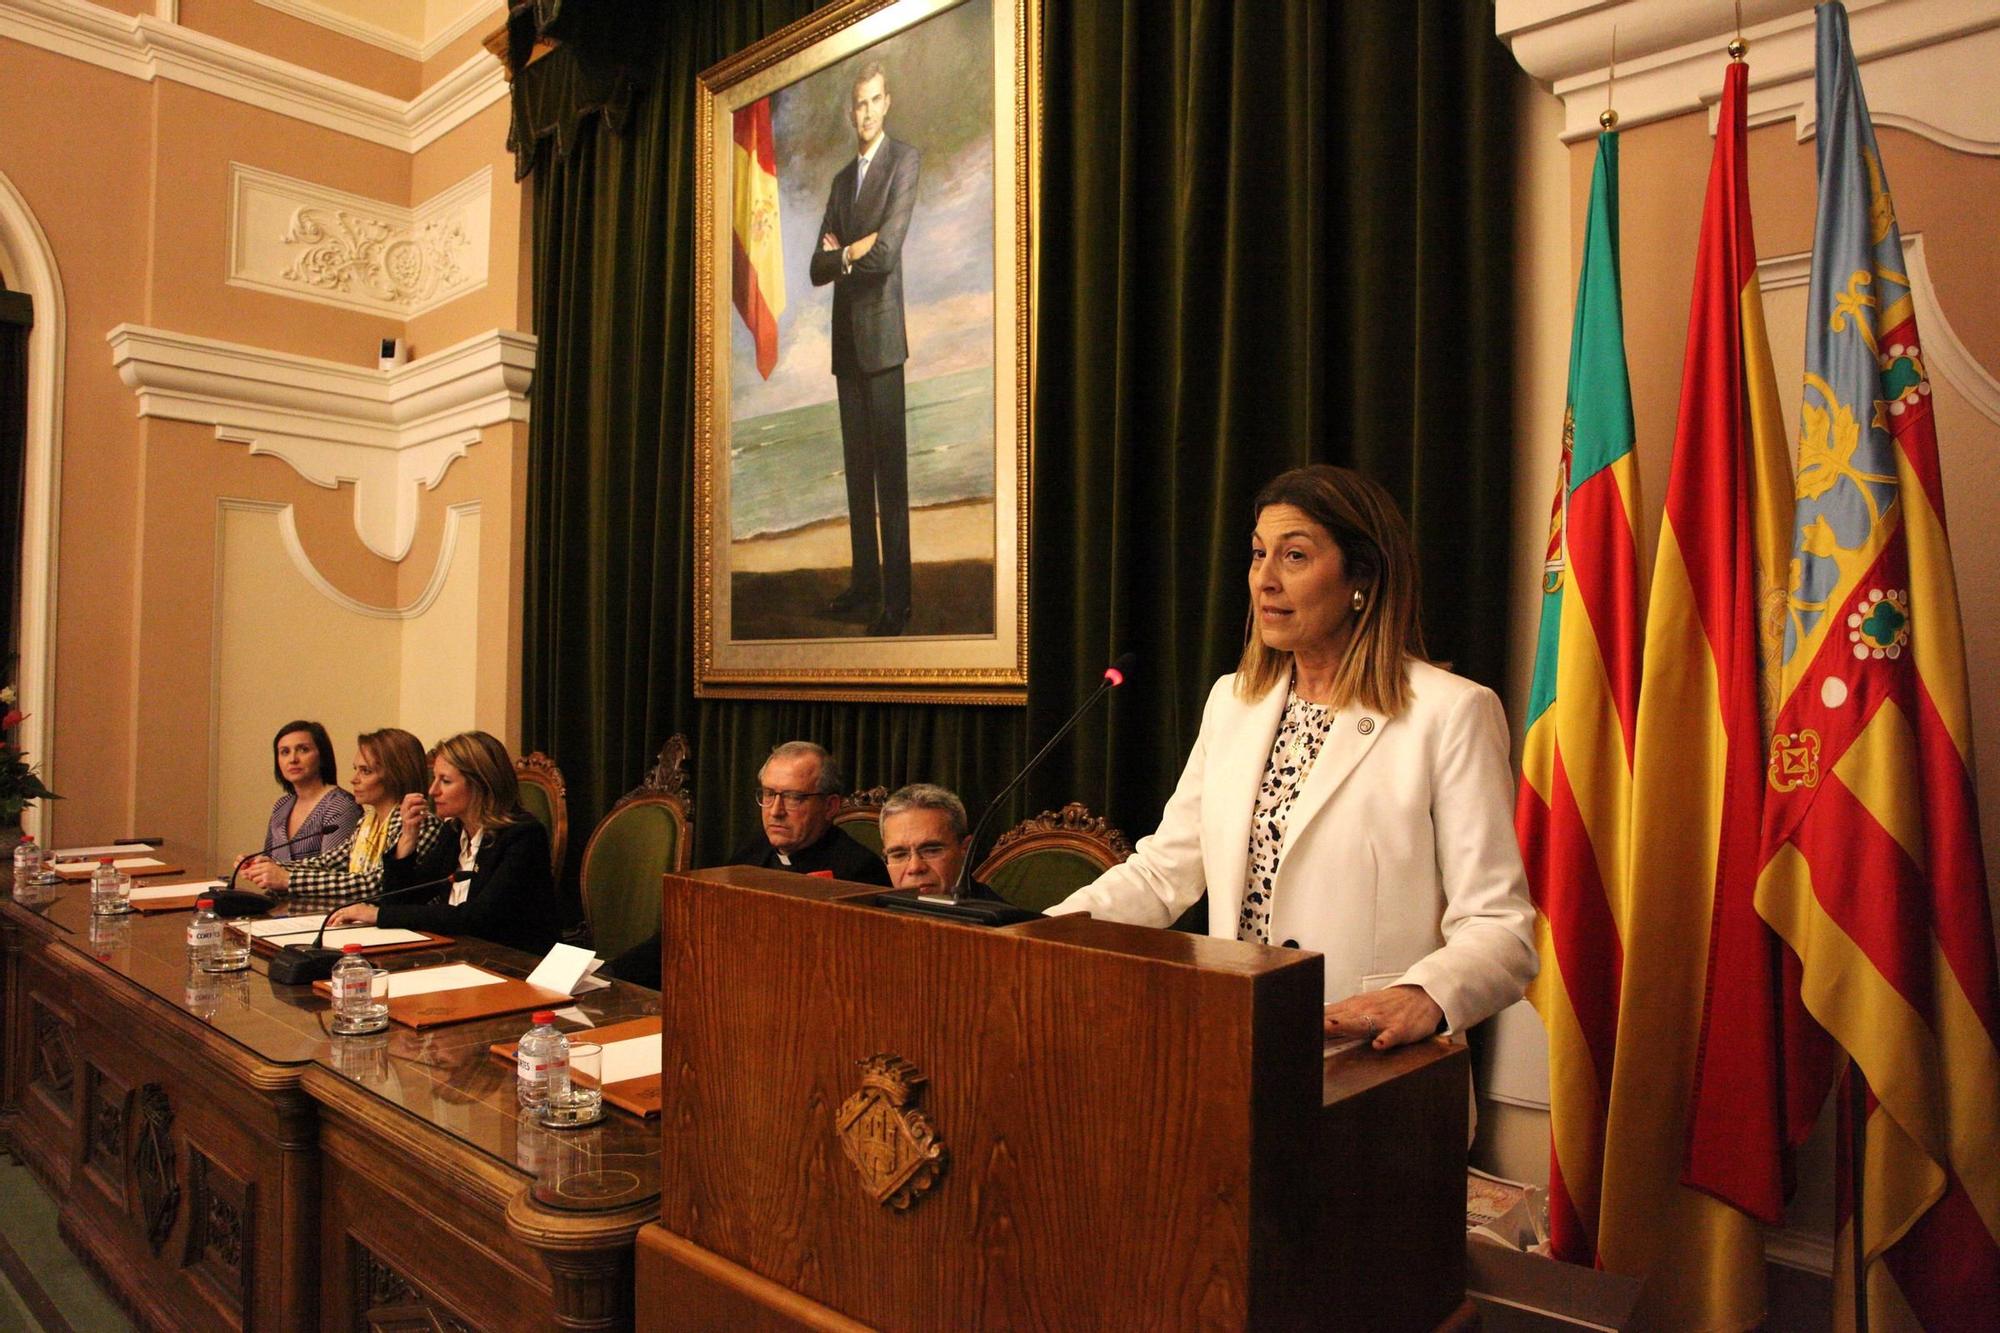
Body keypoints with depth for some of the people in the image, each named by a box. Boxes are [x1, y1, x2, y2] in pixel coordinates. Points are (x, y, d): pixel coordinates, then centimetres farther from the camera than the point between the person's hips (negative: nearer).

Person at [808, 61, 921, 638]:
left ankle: (896, 601, -7)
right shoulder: (841, 179, 21)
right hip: (845, 338, 7)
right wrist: (852, 254, -3)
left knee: (890, 471, -9)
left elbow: (887, 249, -14)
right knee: (857, 471, 8)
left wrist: (843, 253, 2)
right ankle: (864, 587, 14)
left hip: (882, 333, -7)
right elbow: (817, 267, 16)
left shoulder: (903, 160, -1)